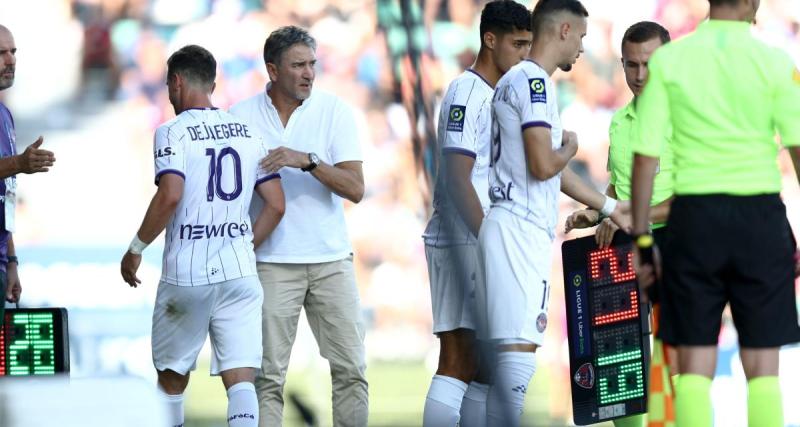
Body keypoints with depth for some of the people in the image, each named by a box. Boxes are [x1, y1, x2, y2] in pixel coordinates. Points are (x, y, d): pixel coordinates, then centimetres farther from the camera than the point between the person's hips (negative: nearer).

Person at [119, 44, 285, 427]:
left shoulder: (173, 131, -5)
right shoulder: (248, 132, 10)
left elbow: (170, 196, -19)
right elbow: (276, 206, 10)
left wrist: (136, 248, -8)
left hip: (186, 273, -3)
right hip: (240, 273, 3)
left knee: (172, 377, 13)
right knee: (241, 378, -4)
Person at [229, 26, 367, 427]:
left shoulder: (334, 110, 1)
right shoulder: (242, 116, 1)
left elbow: (355, 189, -7)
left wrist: (308, 161, -20)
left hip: (331, 259, 1)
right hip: (271, 262, -1)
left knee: (351, 367, 0)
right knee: (269, 374, -2)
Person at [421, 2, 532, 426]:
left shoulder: (502, 96, 19)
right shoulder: (466, 93, -10)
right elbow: (457, 180, -16)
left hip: (487, 243, 10)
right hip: (460, 243, -10)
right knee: (457, 362, -13)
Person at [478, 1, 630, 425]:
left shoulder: (521, 80, 21)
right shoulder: (533, 82, -11)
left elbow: (553, 168, 27)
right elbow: (544, 166, -20)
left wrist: (610, 206, 31)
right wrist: (570, 146, 2)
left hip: (518, 230, 10)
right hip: (520, 229, -10)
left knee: (509, 345, 9)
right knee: (520, 345, -14)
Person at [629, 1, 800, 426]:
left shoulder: (667, 60, 1)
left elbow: (645, 155, -1)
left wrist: (641, 240, 5)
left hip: (694, 215, 1)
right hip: (760, 215, -1)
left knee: (694, 363, 5)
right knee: (762, 365, 4)